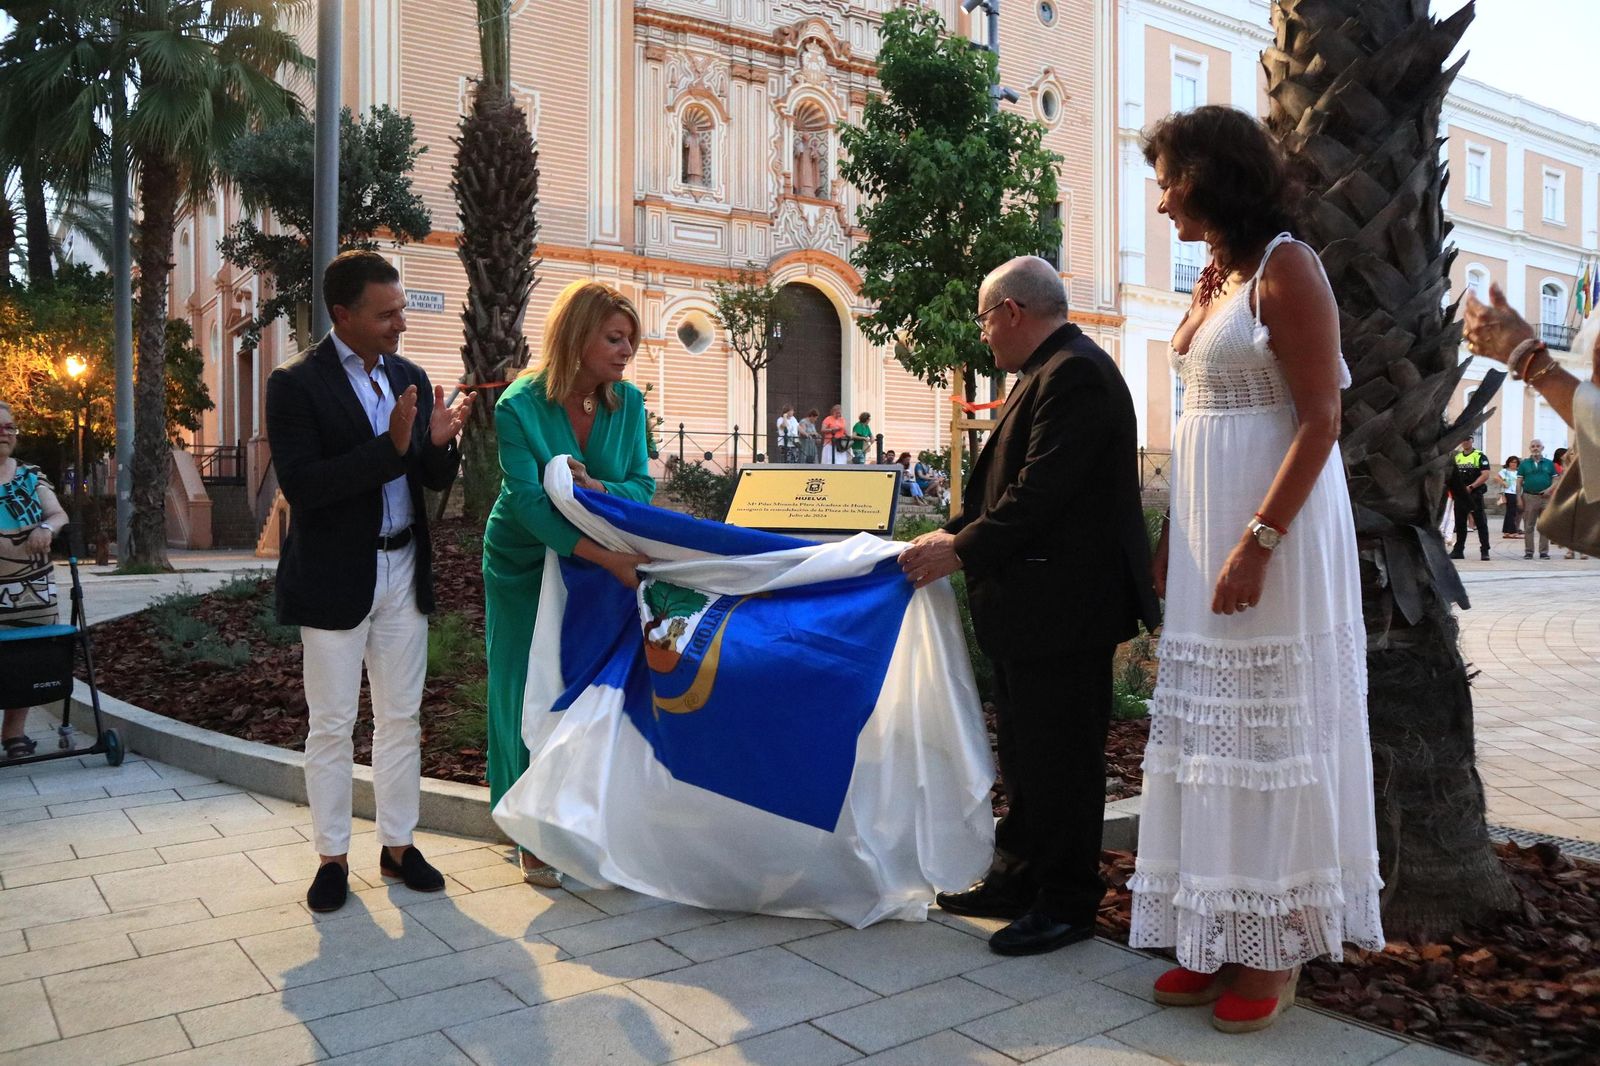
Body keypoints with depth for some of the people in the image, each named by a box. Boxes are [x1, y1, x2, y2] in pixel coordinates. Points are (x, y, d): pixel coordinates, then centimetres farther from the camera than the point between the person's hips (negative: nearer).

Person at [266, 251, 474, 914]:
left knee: (401, 718, 12)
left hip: (404, 571, 5)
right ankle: (332, 856, 21)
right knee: (331, 725, 7)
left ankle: (398, 845, 25)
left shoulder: (411, 378, 6)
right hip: (335, 578, -5)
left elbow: (435, 481, 8)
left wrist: (439, 442, -15)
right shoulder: (297, 384, -10)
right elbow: (301, 485, -21)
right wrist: (390, 446, -26)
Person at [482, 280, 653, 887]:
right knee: (532, 694, 2)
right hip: (526, 565, -3)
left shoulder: (627, 402, -6)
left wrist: (598, 488, -31)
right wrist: (611, 559, -38)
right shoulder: (519, 406, -19)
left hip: (593, 567, 3)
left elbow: (642, 487, -7)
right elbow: (529, 503, -28)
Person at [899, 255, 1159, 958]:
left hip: (1061, 606, -11)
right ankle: (1018, 879, 31)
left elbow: (1040, 492, -24)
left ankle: (1067, 904, 15)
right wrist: (956, 532, 9)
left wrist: (961, 552, -17)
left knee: (1059, 756, 1)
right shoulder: (1055, 371, 16)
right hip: (1035, 607, 11)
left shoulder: (1073, 373, -17)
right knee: (1026, 749, 18)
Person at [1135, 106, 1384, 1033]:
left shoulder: (1287, 267, -9)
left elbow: (1321, 420, -16)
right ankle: (1218, 935, 21)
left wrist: (1258, 541, -23)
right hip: (1206, 522, 8)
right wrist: (1170, 534, 13)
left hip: (1275, 520, -8)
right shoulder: (1215, 277, 15)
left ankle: (1278, 946, 13)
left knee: (1269, 722, -1)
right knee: (1208, 717, 10)